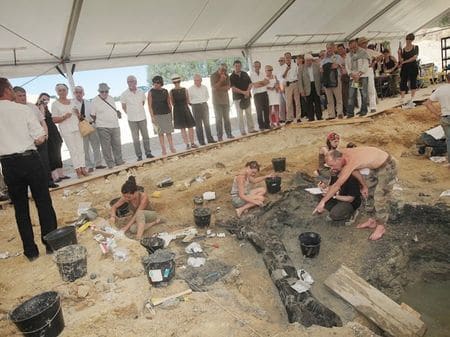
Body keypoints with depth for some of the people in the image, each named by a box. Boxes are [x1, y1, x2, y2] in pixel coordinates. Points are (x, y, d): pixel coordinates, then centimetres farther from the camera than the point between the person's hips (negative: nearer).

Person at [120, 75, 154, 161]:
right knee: (135, 138, 2)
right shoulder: (124, 94, -6)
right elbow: (123, 107, 4)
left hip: (142, 118, 2)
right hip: (132, 120, -2)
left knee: (145, 136, 8)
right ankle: (139, 156, 8)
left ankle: (148, 153, 18)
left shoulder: (141, 92, 1)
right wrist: (131, 113, 9)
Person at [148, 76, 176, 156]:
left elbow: (169, 103, 12)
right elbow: (150, 105, -4)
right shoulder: (151, 92, -2)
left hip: (167, 114, 2)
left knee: (168, 132, 5)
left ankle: (171, 147, 14)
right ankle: (163, 149, 10)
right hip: (157, 115, -2)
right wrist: (152, 117, -10)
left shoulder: (165, 91, 6)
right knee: (160, 133, 3)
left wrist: (171, 113, 7)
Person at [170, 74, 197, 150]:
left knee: (190, 127, 2)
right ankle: (187, 144, 7)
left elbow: (187, 101, 7)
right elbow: (172, 103, -2)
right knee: (182, 129, 0)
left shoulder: (184, 89, 5)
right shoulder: (172, 91, -3)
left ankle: (192, 143, 14)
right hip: (177, 110, -3)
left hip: (186, 109, 3)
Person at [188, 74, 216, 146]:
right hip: (196, 107, -3)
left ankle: (210, 139, 14)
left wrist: (205, 101, 5)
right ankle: (201, 141, 6)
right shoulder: (190, 89, -5)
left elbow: (207, 96, 18)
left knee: (207, 123, 8)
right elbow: (189, 99, -3)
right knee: (198, 125, 0)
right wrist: (194, 102, -7)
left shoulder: (204, 87, 6)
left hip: (204, 105, 4)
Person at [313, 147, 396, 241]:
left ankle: (381, 227, 13)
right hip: (377, 166, 9)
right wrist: (364, 186, 9)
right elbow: (354, 170, 7)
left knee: (381, 198, -4)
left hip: (387, 167, -9)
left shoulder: (350, 162, -35)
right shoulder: (342, 153, -10)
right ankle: (373, 221, 30)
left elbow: (337, 185, -34)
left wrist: (322, 201, -31)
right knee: (369, 193, 16)